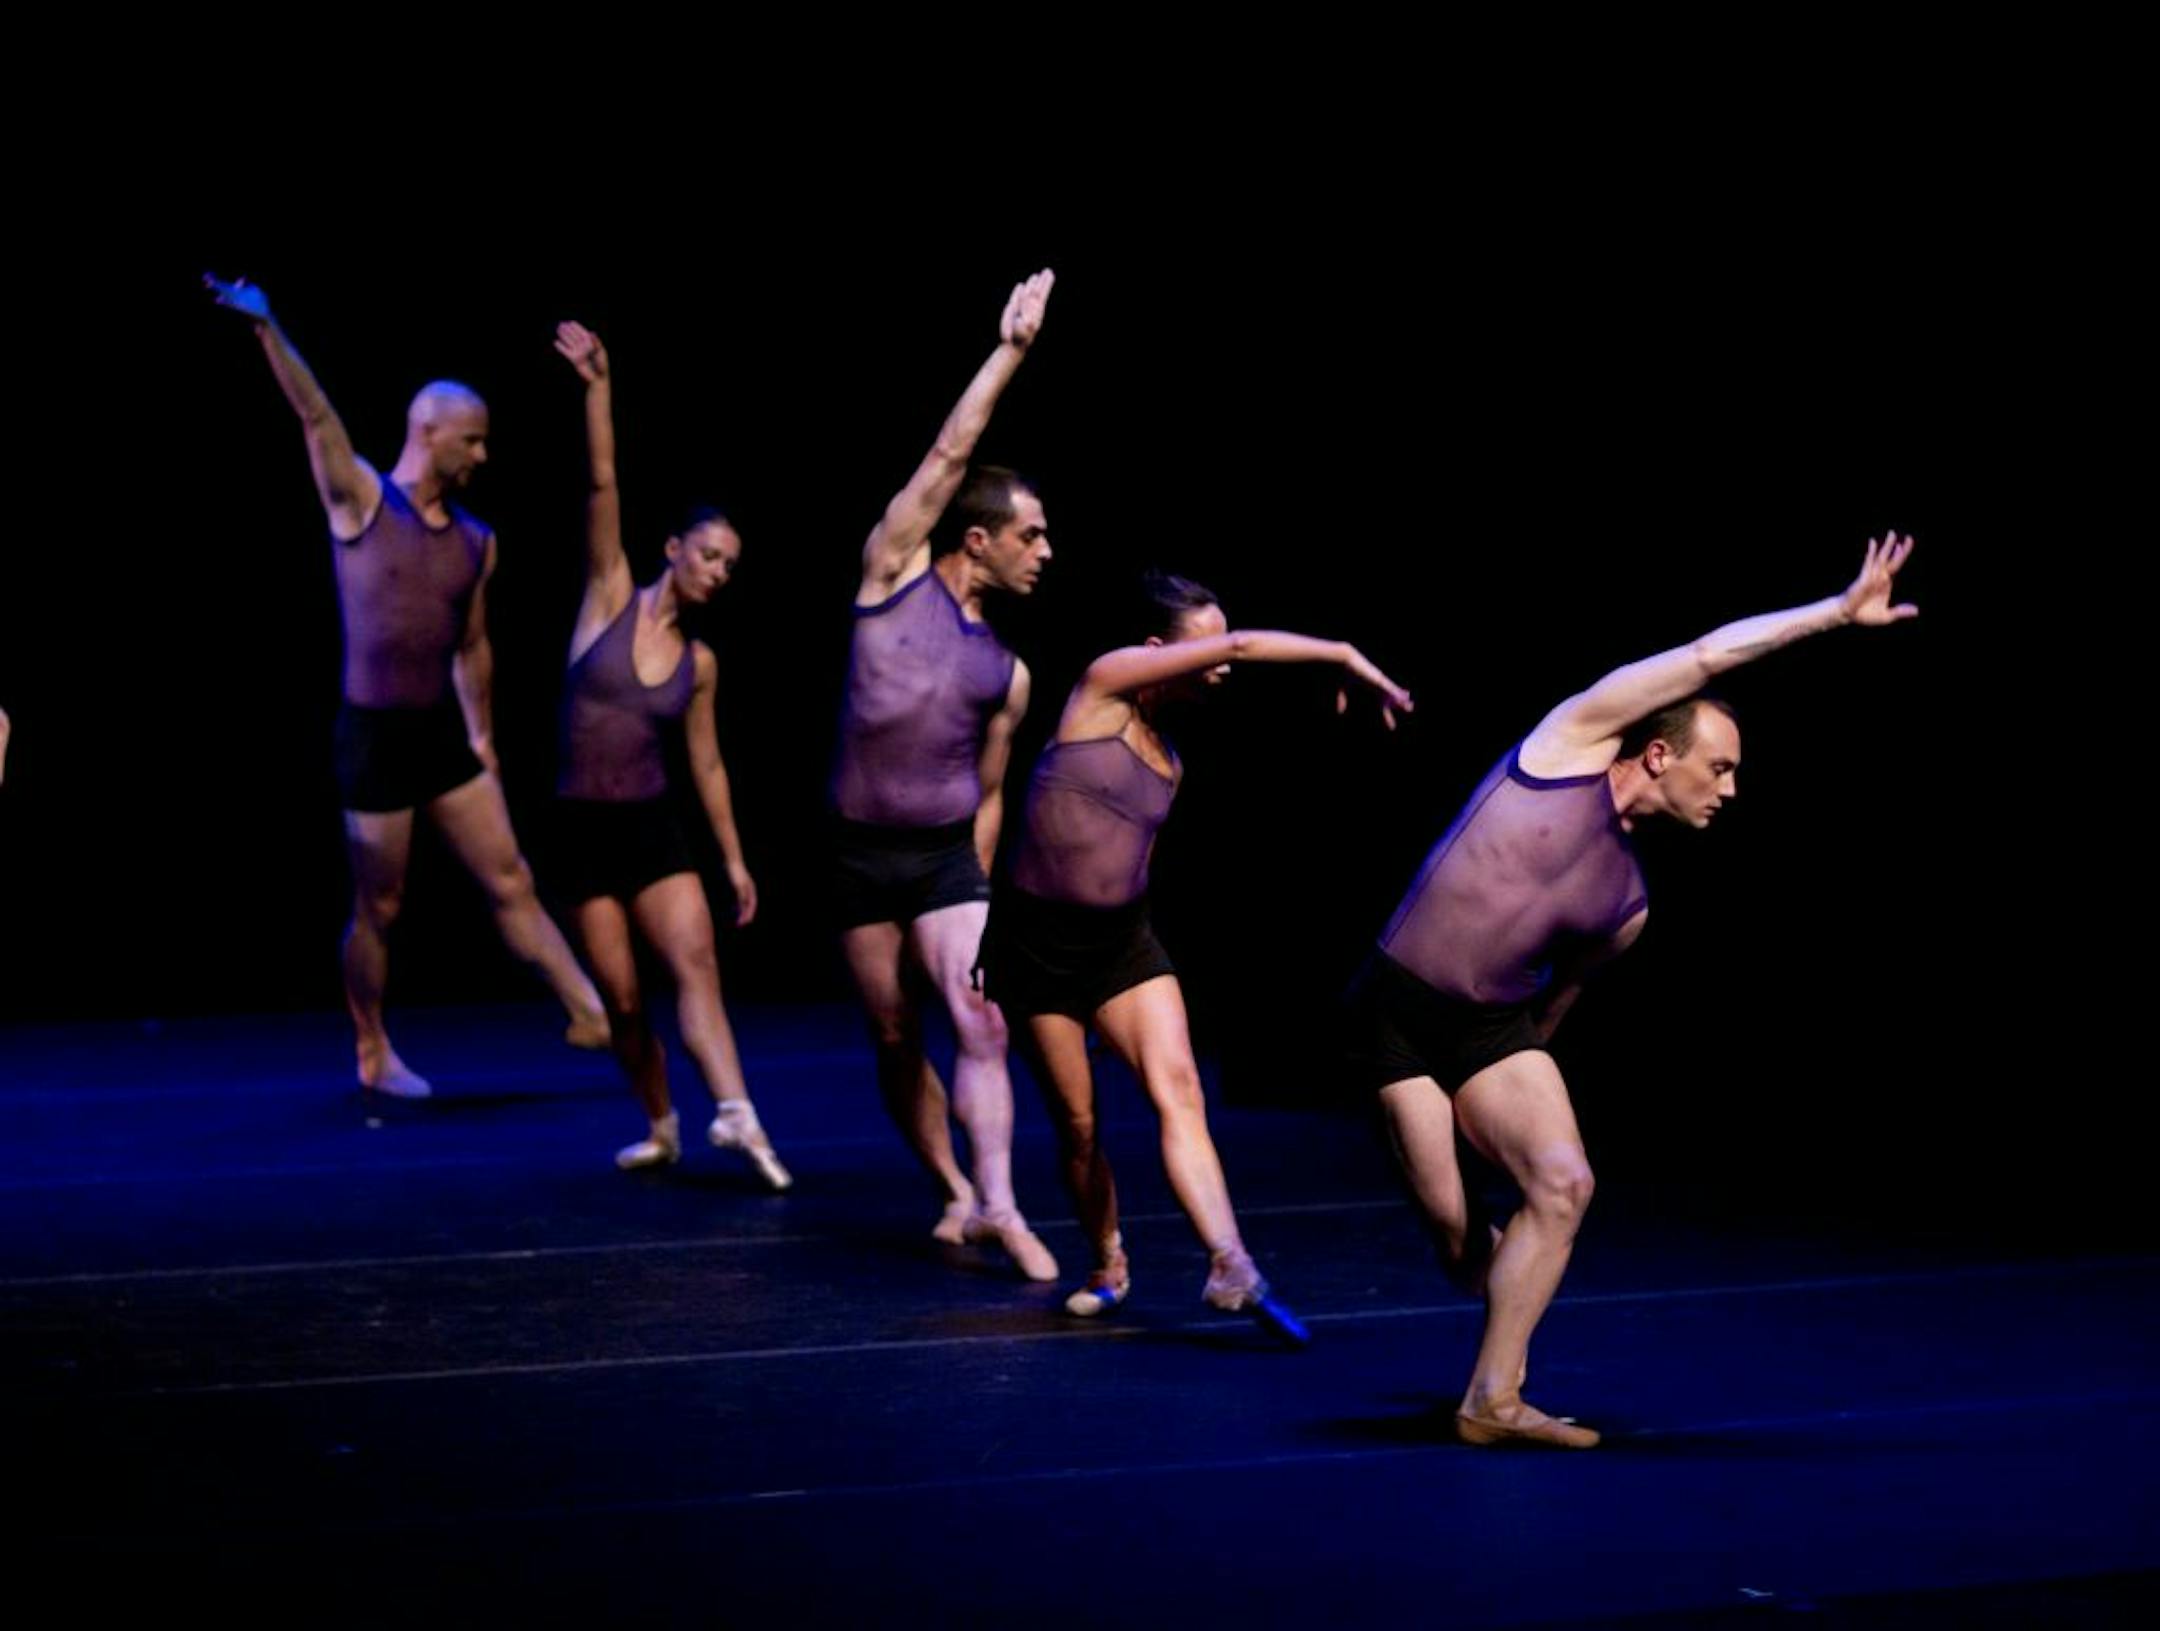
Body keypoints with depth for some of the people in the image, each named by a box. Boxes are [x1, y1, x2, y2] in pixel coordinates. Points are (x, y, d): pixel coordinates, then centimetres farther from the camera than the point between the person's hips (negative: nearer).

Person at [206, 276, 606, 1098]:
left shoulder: (476, 542, 8)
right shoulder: (360, 502, -5)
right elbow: (315, 415, -19)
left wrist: (482, 736, 15)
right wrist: (268, 329, -31)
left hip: (446, 734, 4)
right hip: (375, 736, -4)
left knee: (511, 883, 3)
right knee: (379, 908, 6)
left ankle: (589, 1016, 5)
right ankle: (372, 1054, 20)